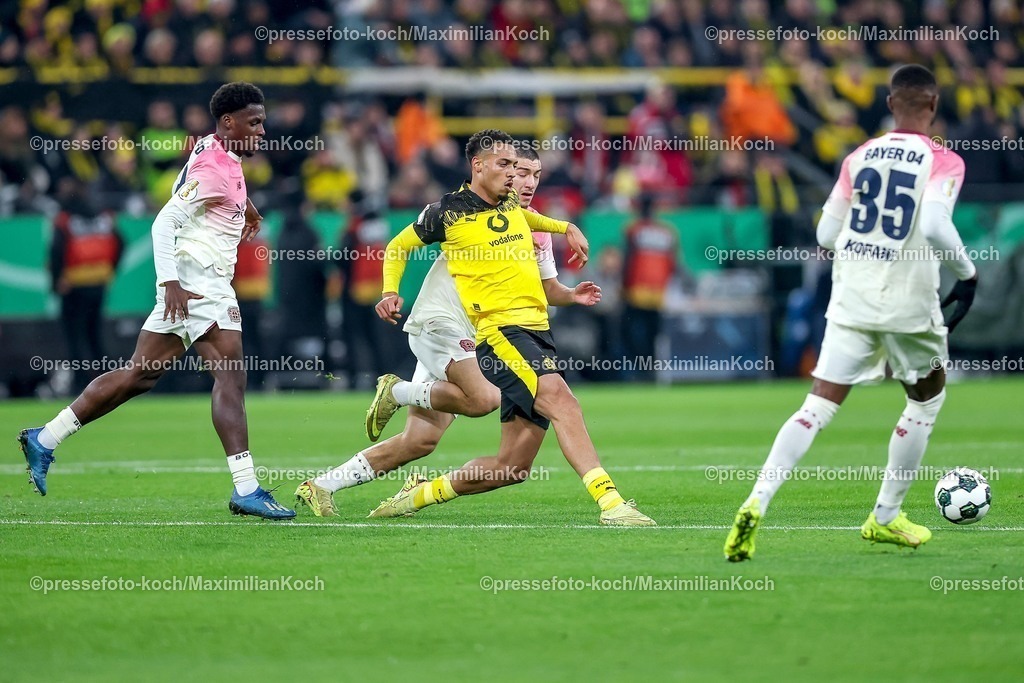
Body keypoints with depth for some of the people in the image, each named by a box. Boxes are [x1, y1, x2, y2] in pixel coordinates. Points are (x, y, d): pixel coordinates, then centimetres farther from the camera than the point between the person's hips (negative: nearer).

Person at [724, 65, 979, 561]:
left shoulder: (860, 156, 8)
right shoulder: (943, 162, -6)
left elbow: (826, 234, 9)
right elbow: (936, 226, -23)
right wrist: (967, 273, -7)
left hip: (852, 297, 3)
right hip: (909, 304, -3)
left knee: (818, 407, 0)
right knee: (926, 401, 22)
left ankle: (756, 504, -20)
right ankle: (884, 517, 24)